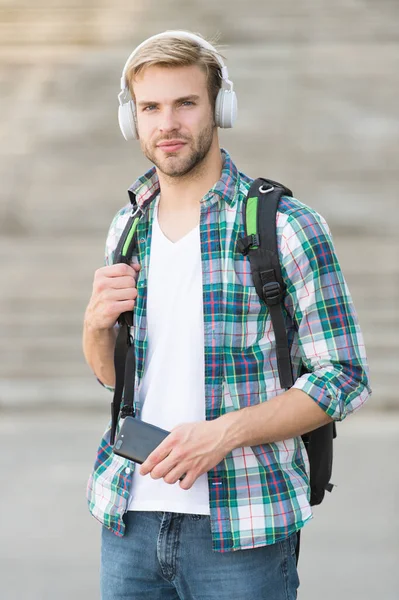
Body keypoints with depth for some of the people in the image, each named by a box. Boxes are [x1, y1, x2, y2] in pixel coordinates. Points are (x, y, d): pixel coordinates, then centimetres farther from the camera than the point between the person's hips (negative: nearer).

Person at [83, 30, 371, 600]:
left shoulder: (286, 226, -8)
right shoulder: (127, 229, 9)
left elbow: (344, 380, -9)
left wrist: (225, 432, -21)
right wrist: (97, 322, -4)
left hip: (240, 529, -4)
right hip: (130, 516, 5)